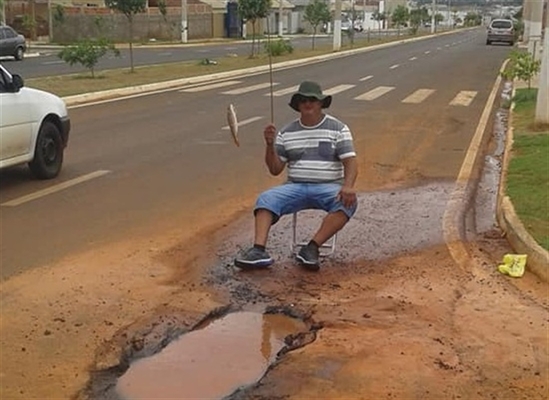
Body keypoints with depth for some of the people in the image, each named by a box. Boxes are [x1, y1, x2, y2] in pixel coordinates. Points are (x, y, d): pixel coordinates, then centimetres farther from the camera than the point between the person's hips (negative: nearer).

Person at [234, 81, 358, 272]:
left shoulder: (338, 129, 3)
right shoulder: (286, 133, 11)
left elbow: (350, 162, -6)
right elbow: (275, 169, 10)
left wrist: (348, 186, -27)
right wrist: (270, 145, -7)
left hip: (328, 187, -2)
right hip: (296, 187, 2)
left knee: (347, 202, -34)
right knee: (266, 199, -25)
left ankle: (311, 248, -35)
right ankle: (259, 250, -39)